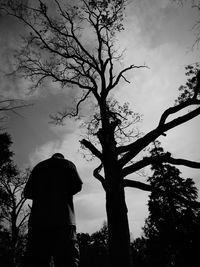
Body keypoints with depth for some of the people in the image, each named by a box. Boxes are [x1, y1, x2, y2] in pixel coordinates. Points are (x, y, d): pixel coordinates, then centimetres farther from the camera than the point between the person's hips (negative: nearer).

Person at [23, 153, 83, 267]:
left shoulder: (39, 166, 21)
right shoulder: (67, 164, 12)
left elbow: (27, 193, 15)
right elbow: (77, 185, -1)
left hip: (38, 219, 4)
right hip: (62, 219, -3)